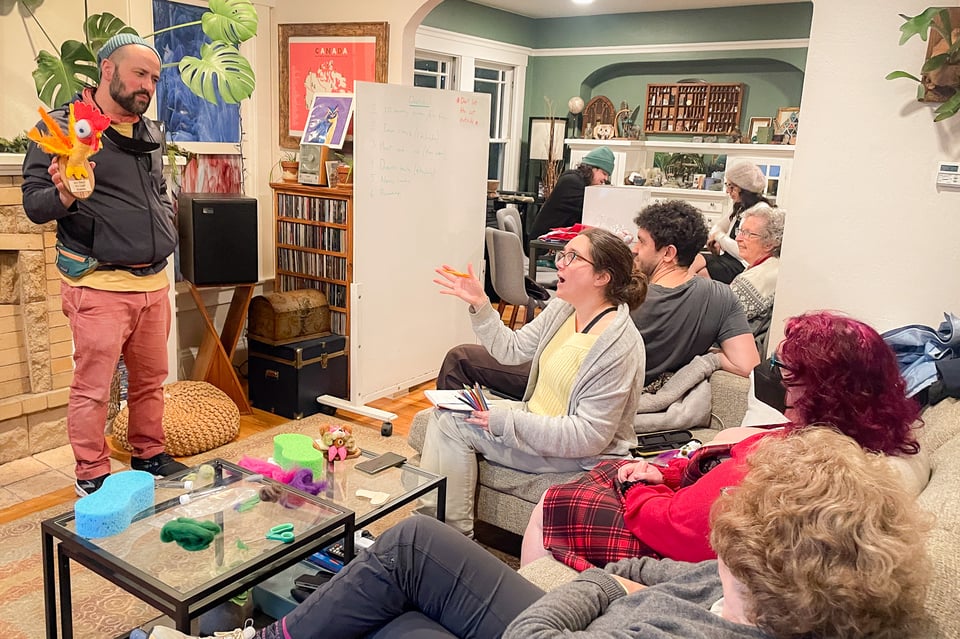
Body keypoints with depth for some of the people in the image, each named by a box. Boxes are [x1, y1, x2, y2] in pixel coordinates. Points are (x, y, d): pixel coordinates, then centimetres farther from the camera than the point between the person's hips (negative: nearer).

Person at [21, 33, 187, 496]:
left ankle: (149, 456, 31)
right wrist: (64, 196, -28)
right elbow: (34, 204, -9)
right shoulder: (63, 126, -7)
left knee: (151, 380, 16)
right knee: (92, 388, 1)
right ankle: (91, 476, 16)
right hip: (99, 285, -6)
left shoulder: (151, 133, 14)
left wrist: (165, 218, 10)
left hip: (153, 281, 7)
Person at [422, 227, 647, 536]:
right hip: (534, 415, 9)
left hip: (580, 456, -9)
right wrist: (479, 305, -6)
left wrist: (507, 422, -26)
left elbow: (589, 436, -27)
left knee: (455, 424, -14)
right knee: (446, 414, -2)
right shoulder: (563, 308, 0)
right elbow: (513, 348, 7)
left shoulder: (619, 345, -26)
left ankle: (453, 532, 2)